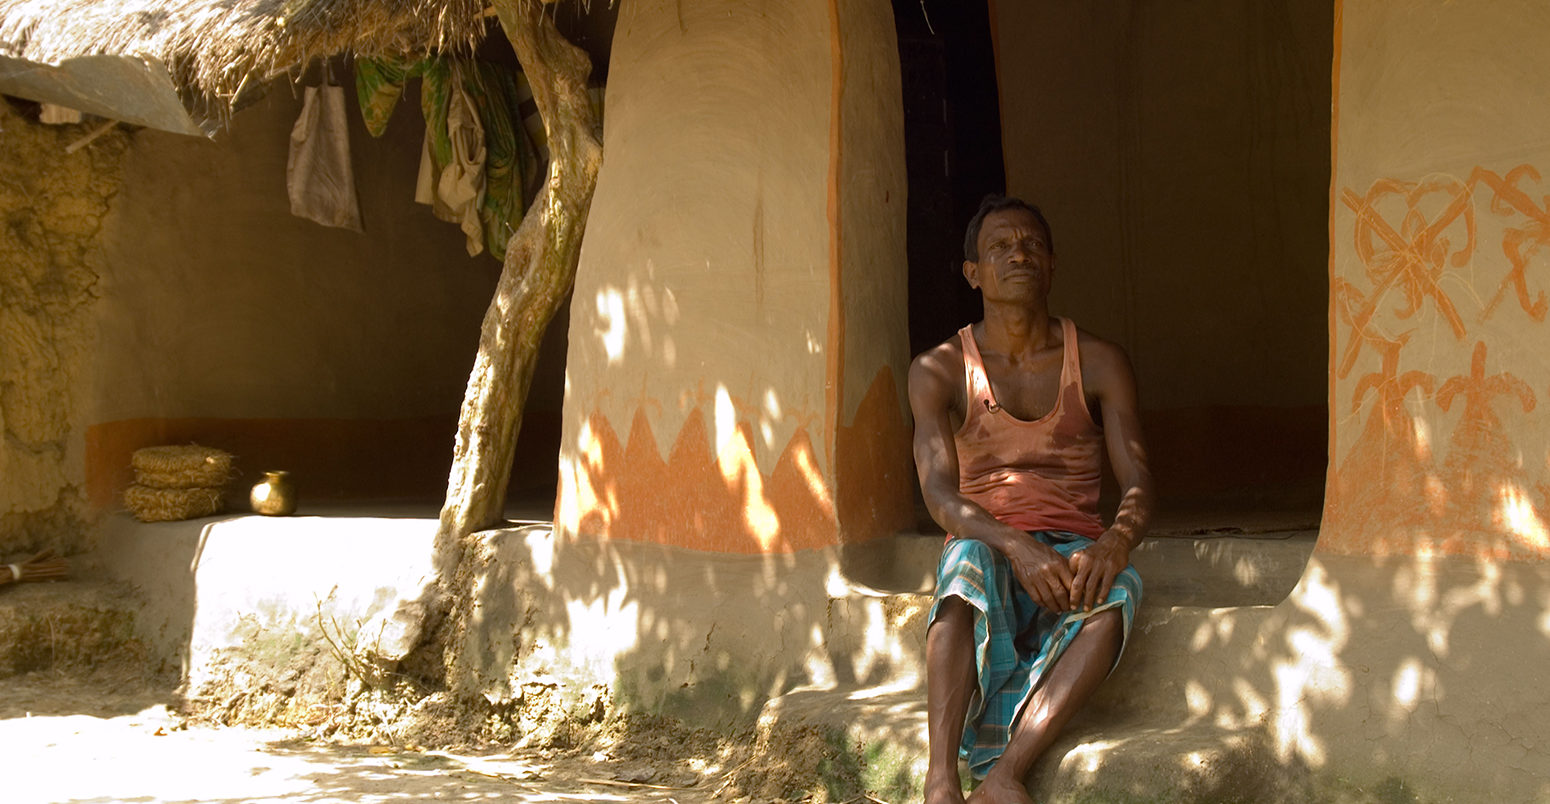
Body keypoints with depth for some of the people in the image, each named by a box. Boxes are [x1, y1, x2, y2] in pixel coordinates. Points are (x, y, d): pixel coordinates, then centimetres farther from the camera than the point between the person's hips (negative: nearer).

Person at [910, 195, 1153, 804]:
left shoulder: (1099, 364, 6)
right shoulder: (938, 370, 2)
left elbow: (1136, 481, -3)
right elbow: (939, 492, -10)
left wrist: (1116, 540, -28)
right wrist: (1017, 547, -30)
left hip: (1074, 552, 1)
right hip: (987, 548, -1)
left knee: (1117, 589, -35)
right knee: (968, 560, -38)